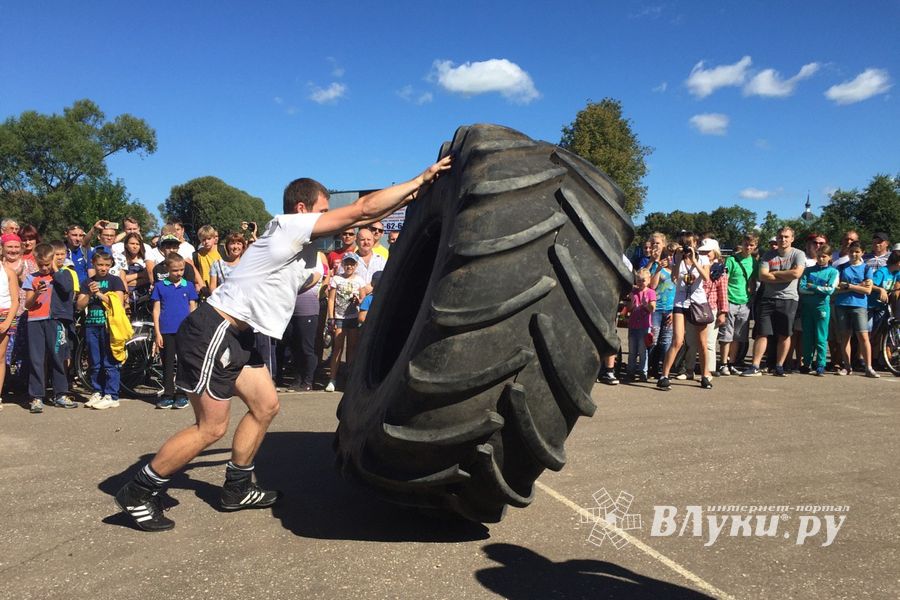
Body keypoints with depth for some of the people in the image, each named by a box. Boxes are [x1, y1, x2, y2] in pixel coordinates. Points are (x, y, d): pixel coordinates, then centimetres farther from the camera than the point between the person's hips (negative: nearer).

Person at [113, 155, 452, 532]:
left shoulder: (302, 242, 14)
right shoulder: (289, 225, -12)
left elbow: (359, 220, 21)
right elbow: (363, 209, -15)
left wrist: (404, 199, 18)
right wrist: (420, 180, -9)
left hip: (237, 336, 10)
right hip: (213, 332, -10)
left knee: (266, 406, 12)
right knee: (211, 427, -5)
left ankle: (236, 489, 26)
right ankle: (137, 494, 10)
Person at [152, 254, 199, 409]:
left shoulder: (188, 286, 6)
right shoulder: (160, 286, 4)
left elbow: (193, 309, 9)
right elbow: (156, 310, 4)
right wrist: (157, 333, -2)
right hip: (166, 332, 0)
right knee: (168, 364, 6)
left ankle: (182, 395, 12)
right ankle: (168, 395, 14)